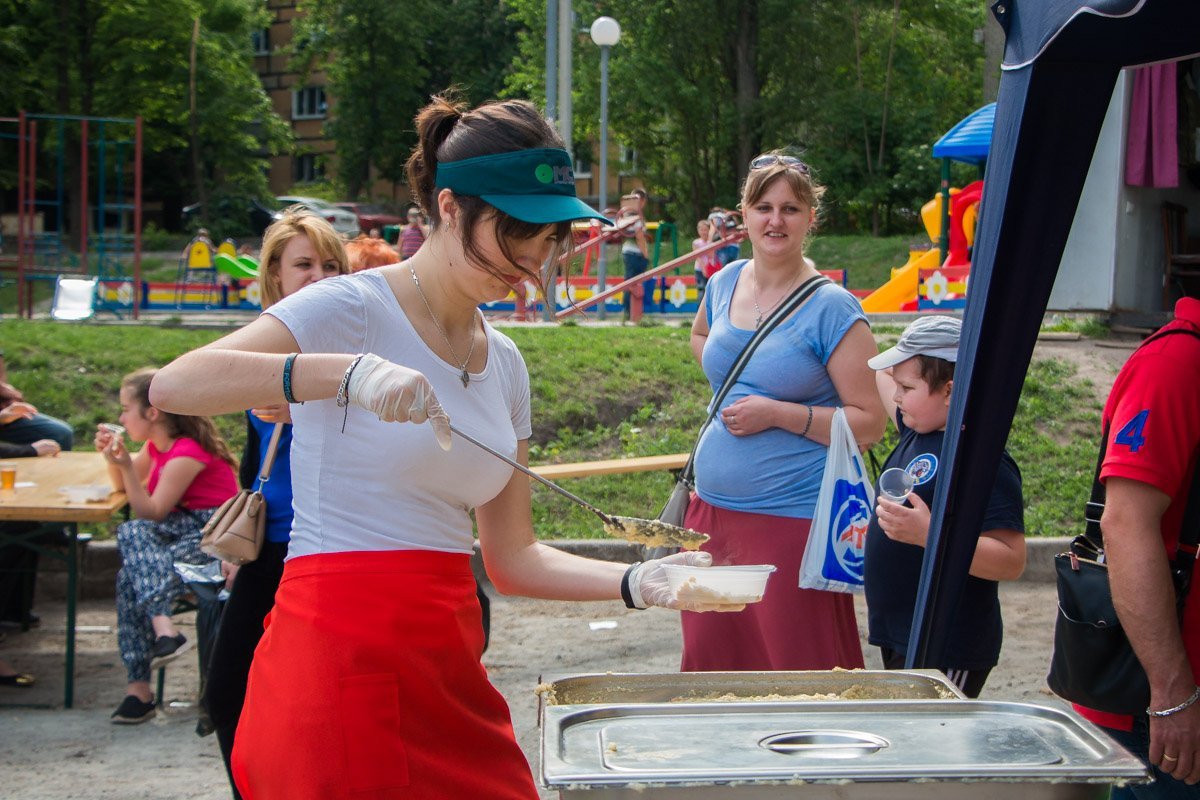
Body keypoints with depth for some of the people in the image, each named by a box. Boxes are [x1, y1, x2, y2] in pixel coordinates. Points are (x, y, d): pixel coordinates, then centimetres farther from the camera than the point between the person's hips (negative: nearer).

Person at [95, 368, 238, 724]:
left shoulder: (186, 454, -15)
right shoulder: (157, 445, 14)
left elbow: (151, 512, -17)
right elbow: (122, 486, 25)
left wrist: (125, 465, -19)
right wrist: (114, 459, 6)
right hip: (185, 529, 9)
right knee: (132, 533, -20)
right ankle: (162, 627, -31)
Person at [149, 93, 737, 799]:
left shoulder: (504, 362, 13)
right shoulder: (359, 308, -7)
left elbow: (511, 556, 12)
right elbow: (173, 386, -22)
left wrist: (637, 584, -3)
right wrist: (347, 372, -33)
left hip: (447, 659, 7)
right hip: (342, 657, -6)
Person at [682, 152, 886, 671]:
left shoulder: (832, 309, -10)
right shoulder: (725, 284, 8)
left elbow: (869, 423, -10)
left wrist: (777, 413, -18)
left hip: (793, 520, -6)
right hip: (713, 511, 6)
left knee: (797, 673, 0)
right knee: (709, 666, 12)